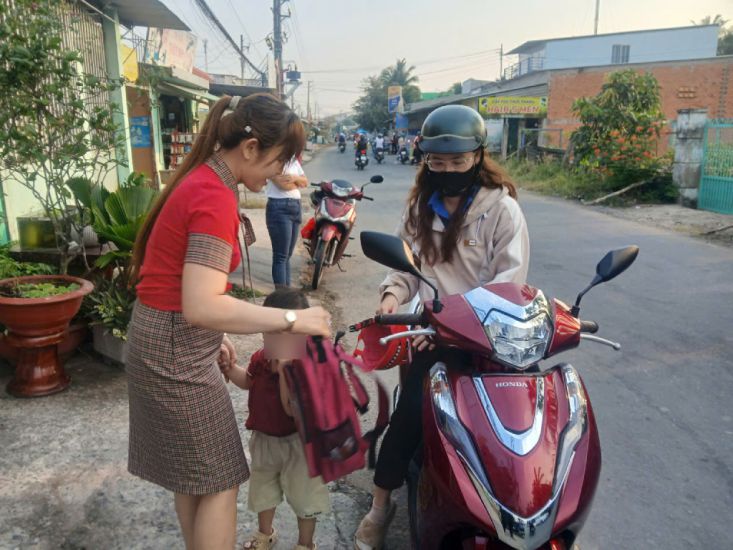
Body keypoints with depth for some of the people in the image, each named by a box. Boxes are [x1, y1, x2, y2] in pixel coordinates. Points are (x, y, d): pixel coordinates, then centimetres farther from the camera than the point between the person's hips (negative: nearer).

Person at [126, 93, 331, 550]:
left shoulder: (200, 180, 8)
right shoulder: (215, 197, -22)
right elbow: (202, 306, -31)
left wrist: (214, 337, 18)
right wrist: (292, 319, -26)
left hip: (168, 340, 9)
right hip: (176, 350, -9)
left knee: (193, 474, 23)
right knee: (221, 481, 6)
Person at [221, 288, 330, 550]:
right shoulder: (261, 357, -7)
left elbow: (292, 409, -35)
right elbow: (248, 381, 14)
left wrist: (284, 371, -40)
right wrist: (230, 369, -5)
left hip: (295, 443, -7)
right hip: (264, 438, 7)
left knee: (303, 495, 13)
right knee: (262, 488, 27)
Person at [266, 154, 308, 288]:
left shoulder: (293, 160, 17)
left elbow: (305, 181, 14)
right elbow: (282, 183, -17)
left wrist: (295, 178, -8)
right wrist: (298, 182, 2)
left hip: (296, 206, 8)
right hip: (279, 208, -8)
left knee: (287, 255, 11)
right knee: (280, 256, -7)